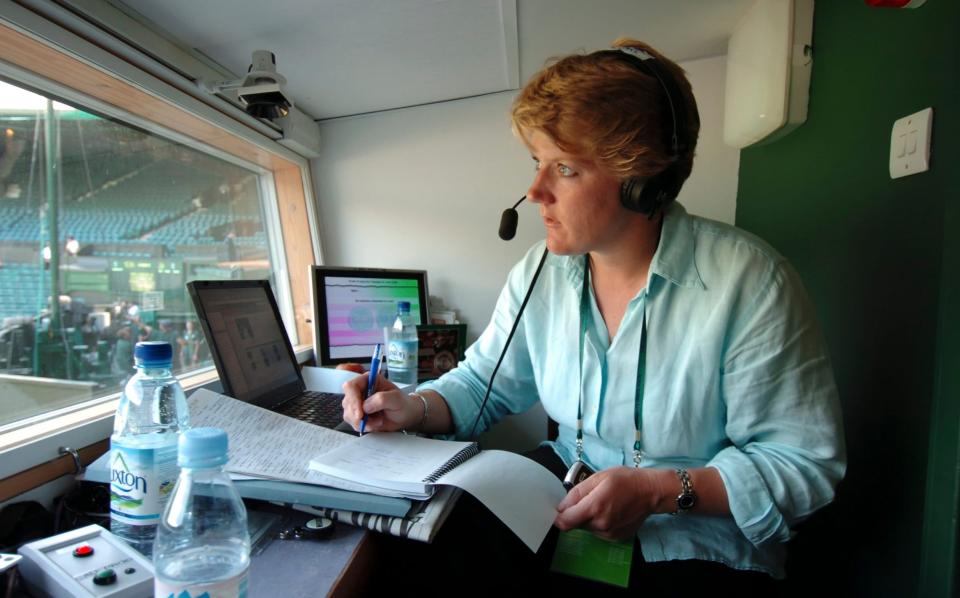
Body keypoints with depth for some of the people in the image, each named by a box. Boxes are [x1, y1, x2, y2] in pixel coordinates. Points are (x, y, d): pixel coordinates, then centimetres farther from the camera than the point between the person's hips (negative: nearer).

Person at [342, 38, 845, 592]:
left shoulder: (749, 282, -20)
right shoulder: (540, 274, -5)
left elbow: (808, 462, -15)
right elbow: (484, 382, 7)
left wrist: (661, 490, -25)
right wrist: (414, 408, -13)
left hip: (699, 542, -2)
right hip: (568, 487, 4)